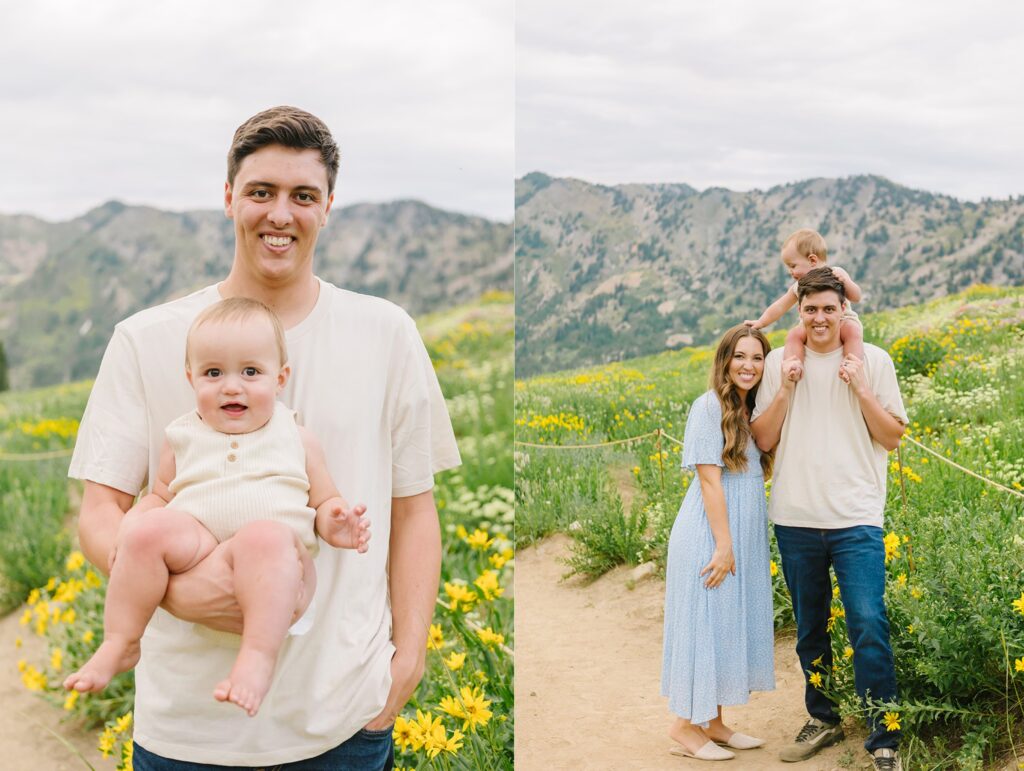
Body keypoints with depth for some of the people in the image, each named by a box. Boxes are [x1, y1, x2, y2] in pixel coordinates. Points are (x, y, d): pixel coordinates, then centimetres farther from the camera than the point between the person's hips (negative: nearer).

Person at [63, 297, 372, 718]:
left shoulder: (297, 439, 13)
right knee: (150, 528, -27)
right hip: (195, 549, 2)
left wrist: (335, 524, -7)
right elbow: (159, 497, 22)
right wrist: (127, 528, 1)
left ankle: (258, 656, -38)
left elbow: (323, 503, 16)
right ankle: (120, 644, -14)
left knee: (265, 536, -36)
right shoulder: (183, 439, 17)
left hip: (273, 565, -2)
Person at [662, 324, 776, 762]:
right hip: (709, 535, -8)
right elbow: (709, 479, -17)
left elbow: (757, 475, 7)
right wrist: (723, 545, -19)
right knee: (704, 623, -2)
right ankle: (685, 725, 9)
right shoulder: (710, 405, -12)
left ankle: (713, 721, 23)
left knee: (732, 625, 13)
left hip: (745, 537, 8)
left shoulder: (751, 410, 13)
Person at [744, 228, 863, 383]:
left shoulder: (835, 273, -4)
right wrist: (760, 323, 13)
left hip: (842, 320, -4)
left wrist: (845, 281, -28)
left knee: (853, 330, -36)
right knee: (794, 334, -22)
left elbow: (856, 298, -11)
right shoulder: (798, 287, 10)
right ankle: (794, 366, -38)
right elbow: (780, 307, 18)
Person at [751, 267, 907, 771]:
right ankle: (822, 720, 30)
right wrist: (784, 390, -8)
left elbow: (893, 438, 2)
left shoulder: (873, 360, 2)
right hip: (795, 520, 3)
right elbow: (763, 440, 5)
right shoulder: (779, 363, 6)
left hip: (856, 520, -2)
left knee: (869, 627, -11)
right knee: (809, 629, 14)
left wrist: (861, 389, -11)